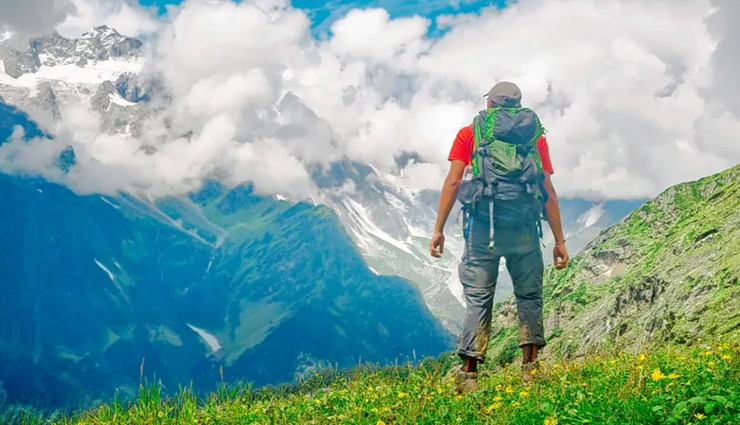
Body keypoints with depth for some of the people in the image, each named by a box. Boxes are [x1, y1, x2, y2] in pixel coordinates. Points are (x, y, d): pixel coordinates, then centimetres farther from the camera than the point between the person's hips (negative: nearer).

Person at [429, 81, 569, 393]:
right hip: (524, 223, 1)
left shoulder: (469, 133, 15)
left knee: (478, 297, 0)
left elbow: (453, 182, 5)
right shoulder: (536, 135, 18)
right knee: (529, 295, 12)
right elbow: (548, 191, 12)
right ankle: (530, 368, 6)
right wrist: (559, 240, 13)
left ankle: (469, 374, -5)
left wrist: (438, 230, 5)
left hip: (483, 221, -1)